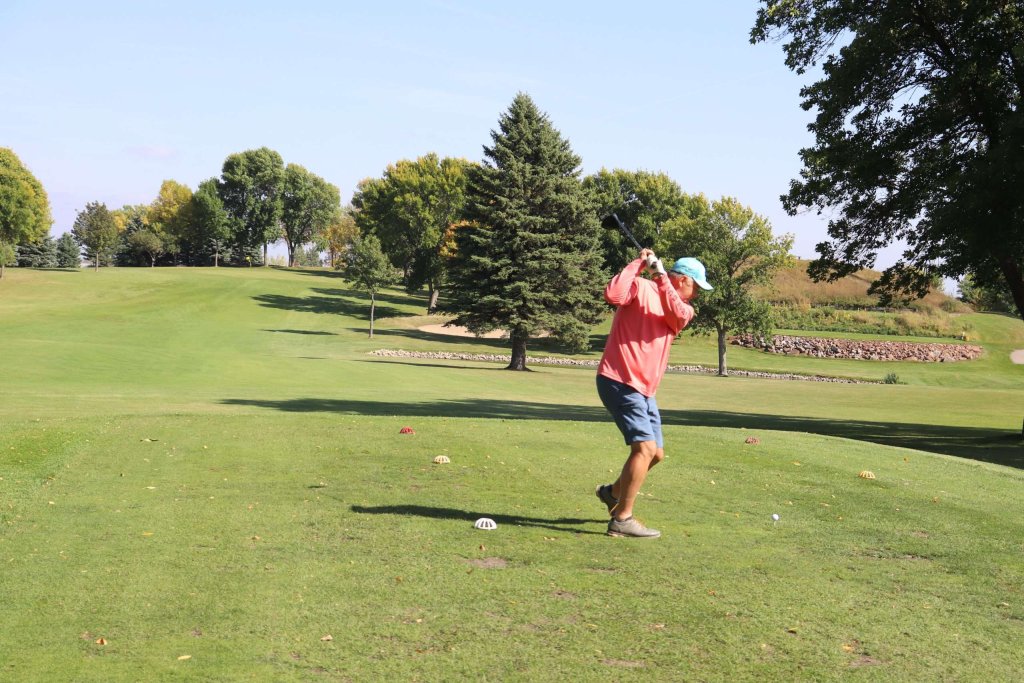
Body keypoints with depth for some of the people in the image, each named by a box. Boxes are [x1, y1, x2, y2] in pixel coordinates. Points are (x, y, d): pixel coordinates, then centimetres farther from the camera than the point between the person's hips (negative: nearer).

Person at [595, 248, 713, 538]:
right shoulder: (641, 287, -5)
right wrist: (639, 263, -17)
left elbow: (679, 317, -9)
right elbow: (613, 294, -25)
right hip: (620, 381, -9)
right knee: (645, 447, -19)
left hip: (644, 390, 9)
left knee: (655, 453, 16)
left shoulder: (682, 306, 15)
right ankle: (622, 519, -15)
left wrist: (662, 277, -15)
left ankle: (613, 492, 37)